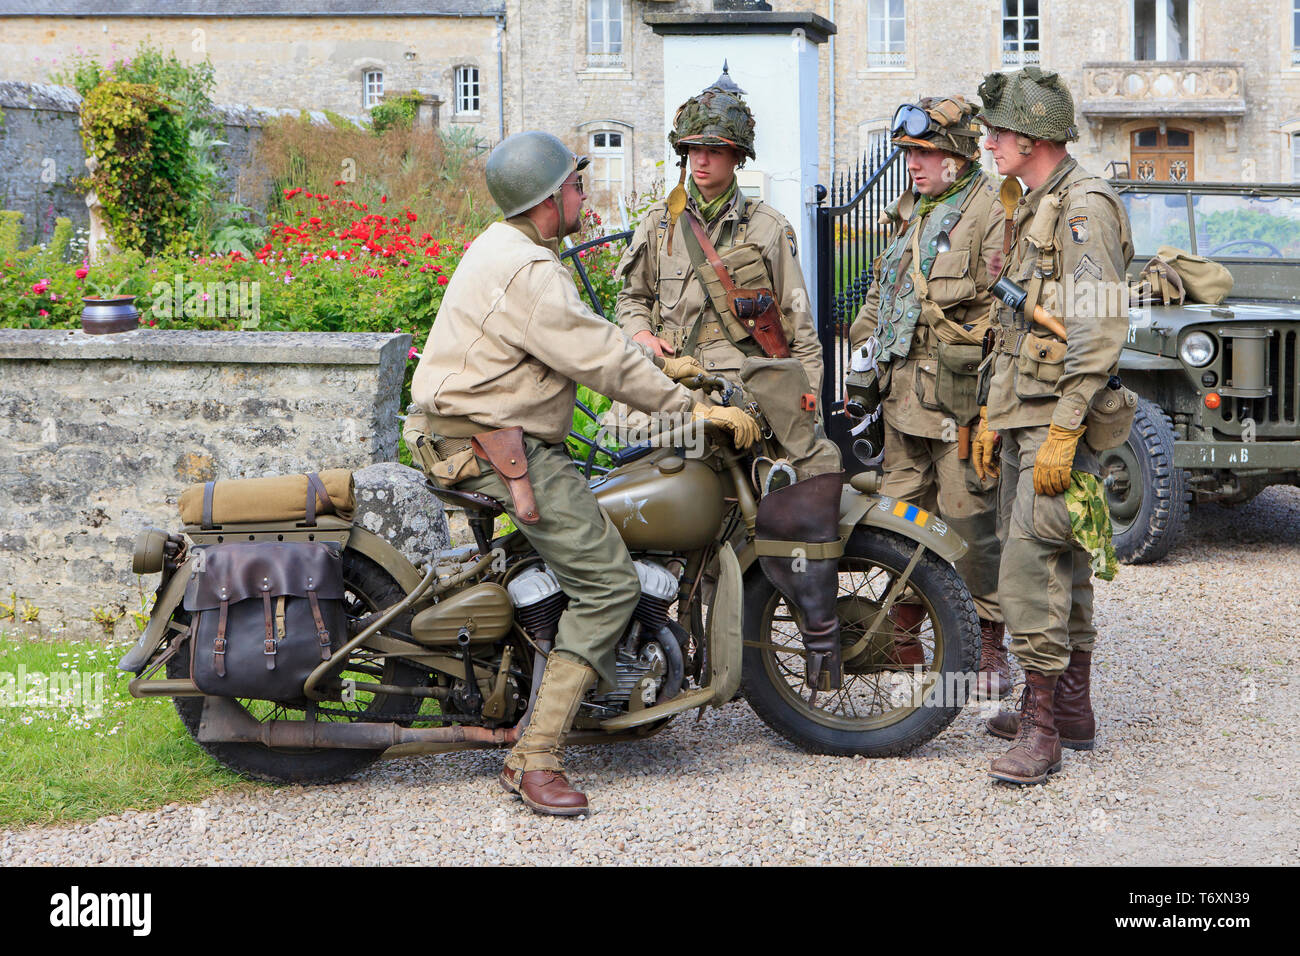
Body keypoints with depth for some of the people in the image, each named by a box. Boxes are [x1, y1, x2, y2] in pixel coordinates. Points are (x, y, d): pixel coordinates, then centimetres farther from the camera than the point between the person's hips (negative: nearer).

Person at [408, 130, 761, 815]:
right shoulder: (528, 272, -19)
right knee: (609, 584, -13)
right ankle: (535, 759, -15)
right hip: (499, 449, -11)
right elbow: (601, 360, -19)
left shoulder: (505, 246, 16)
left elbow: (584, 335, 23)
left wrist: (662, 366, 17)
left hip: (470, 437, 11)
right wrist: (695, 408, -11)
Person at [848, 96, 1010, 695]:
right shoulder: (910, 212, 19)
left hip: (960, 394, -8)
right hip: (903, 392, 8)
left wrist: (991, 384, -19)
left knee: (969, 520, -4)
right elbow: (882, 288, 30)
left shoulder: (991, 212, -8)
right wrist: (864, 344, 18)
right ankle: (903, 645, 21)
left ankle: (987, 647, 5)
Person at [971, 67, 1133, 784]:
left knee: (1029, 572, -14)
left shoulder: (1084, 206, -13)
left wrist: (1063, 432, -24)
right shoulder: (1029, 210, 18)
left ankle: (1041, 729, -10)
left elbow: (1101, 330, -21)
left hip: (1061, 421, -10)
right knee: (1062, 569, 15)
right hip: (1024, 420, 10)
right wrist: (992, 416, 21)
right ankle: (1071, 709, 23)